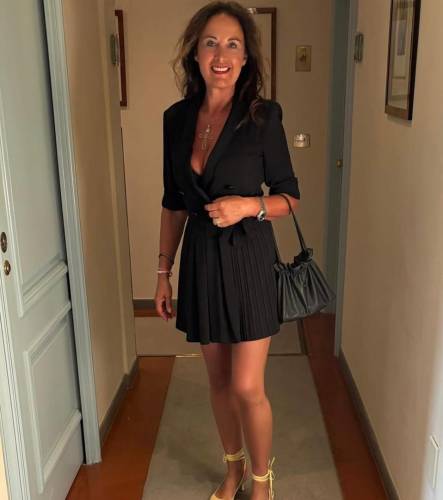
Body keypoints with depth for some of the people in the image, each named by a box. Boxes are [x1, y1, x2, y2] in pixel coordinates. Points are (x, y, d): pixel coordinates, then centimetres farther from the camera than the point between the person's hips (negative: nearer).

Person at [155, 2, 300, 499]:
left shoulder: (263, 116, -9)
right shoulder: (177, 118, 2)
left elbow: (289, 195, -2)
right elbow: (173, 203, 8)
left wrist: (249, 205, -22)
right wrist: (163, 271, 9)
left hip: (247, 258, -4)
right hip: (200, 260, 4)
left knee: (247, 387, -1)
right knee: (218, 379, 16)